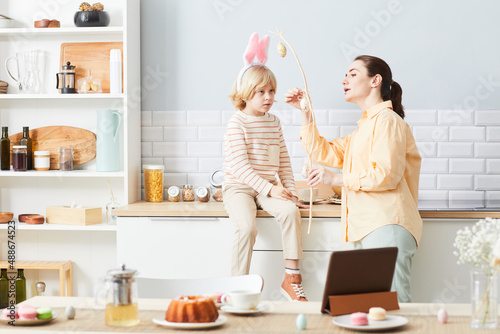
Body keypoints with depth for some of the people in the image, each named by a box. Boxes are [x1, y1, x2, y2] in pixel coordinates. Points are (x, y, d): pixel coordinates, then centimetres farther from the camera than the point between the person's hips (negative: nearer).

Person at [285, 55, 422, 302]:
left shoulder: (387, 120, -5)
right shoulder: (365, 126, 27)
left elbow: (387, 175, -17)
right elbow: (323, 153, 26)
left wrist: (337, 179, -12)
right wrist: (306, 113, 20)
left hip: (387, 228, -10)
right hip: (367, 230, 10)